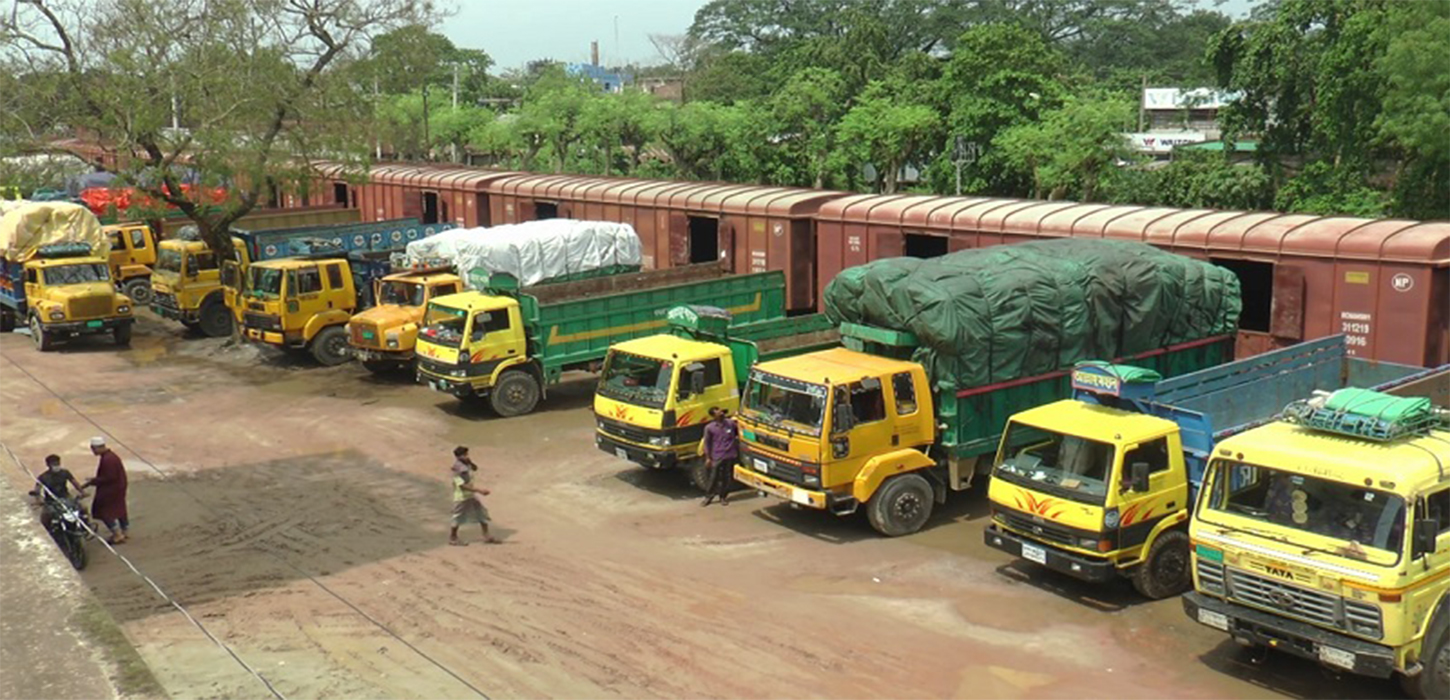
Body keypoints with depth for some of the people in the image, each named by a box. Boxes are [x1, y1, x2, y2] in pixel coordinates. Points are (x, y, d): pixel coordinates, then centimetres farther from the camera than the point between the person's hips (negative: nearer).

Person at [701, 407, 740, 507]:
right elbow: (707, 443, 2)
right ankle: (708, 497, 16)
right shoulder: (709, 428, -5)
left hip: (730, 455, 2)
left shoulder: (731, 423, -1)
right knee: (714, 478, 1)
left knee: (727, 478, 9)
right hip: (717, 456, -2)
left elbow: (738, 432, 17)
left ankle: (723, 497, 22)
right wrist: (708, 458, 0)